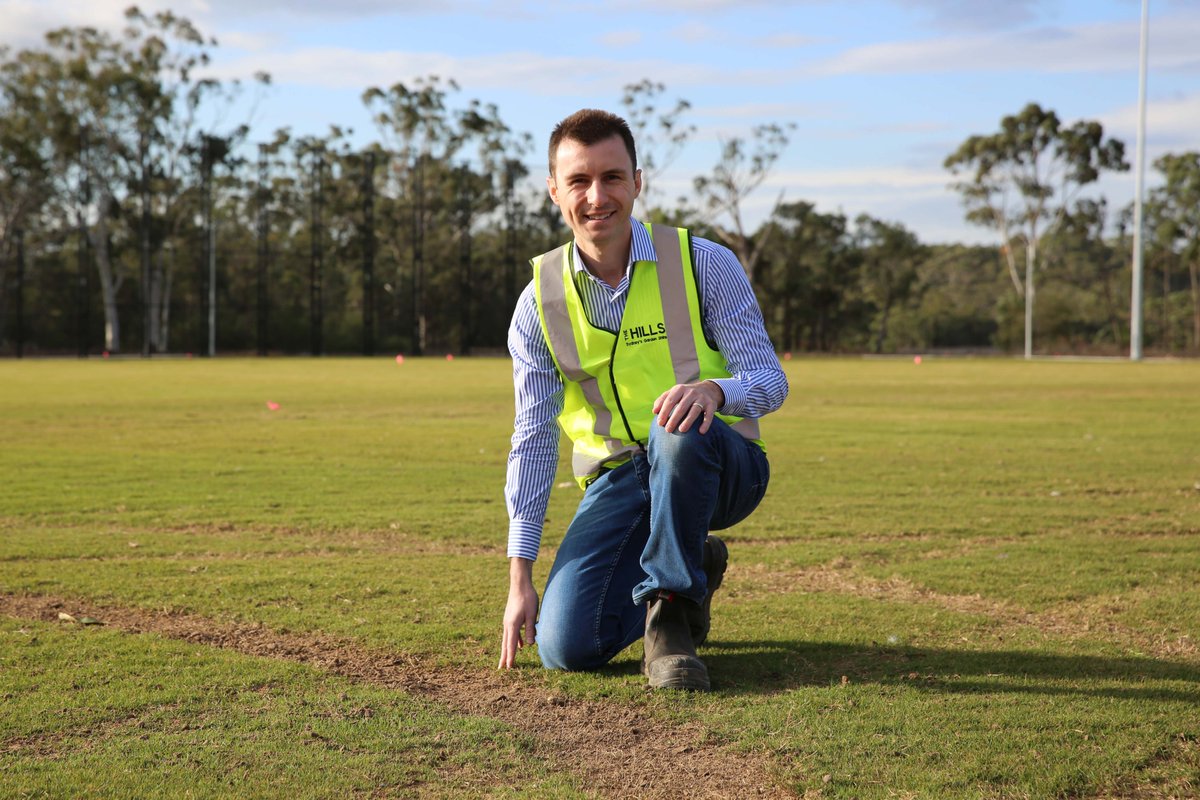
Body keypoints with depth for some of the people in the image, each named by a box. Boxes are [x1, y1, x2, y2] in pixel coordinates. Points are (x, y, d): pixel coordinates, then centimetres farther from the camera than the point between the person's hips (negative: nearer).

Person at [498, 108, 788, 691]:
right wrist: (520, 576, -3)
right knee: (565, 647, -16)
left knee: (677, 426, -38)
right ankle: (693, 571, 14)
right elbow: (533, 439, 1)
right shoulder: (540, 302, 0)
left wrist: (715, 389, -36)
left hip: (721, 467, -2)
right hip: (618, 483, 3)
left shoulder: (704, 265, -6)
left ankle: (671, 618, -19)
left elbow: (770, 379, -9)